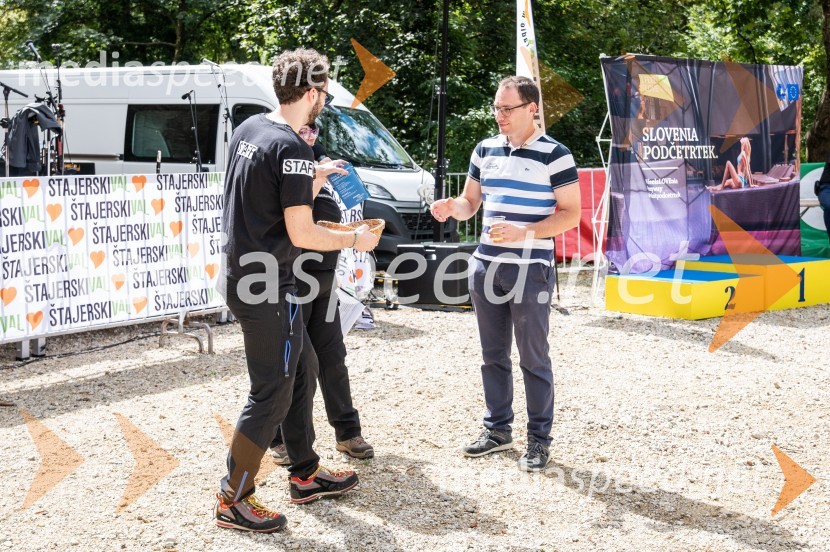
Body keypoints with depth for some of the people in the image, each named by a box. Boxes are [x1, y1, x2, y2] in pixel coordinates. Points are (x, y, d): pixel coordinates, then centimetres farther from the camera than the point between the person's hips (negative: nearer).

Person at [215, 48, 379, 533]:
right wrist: (354, 240, -6)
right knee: (272, 394, 0)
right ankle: (233, 500, 8)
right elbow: (301, 233, -20)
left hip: (242, 274, 10)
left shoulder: (249, 128, 8)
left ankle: (306, 476, 30)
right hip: (268, 288, -10)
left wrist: (314, 175, 26)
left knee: (299, 370, 19)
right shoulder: (293, 148, -20)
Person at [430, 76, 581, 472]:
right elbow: (470, 202, 18)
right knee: (493, 354, 12)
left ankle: (539, 439, 10)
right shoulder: (485, 150, 10)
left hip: (530, 270, -6)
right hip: (486, 266, 6)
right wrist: (452, 208, -6)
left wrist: (525, 233, -21)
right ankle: (498, 430, 23)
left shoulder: (554, 155, -8)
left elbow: (571, 213, -9)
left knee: (533, 359, 1)